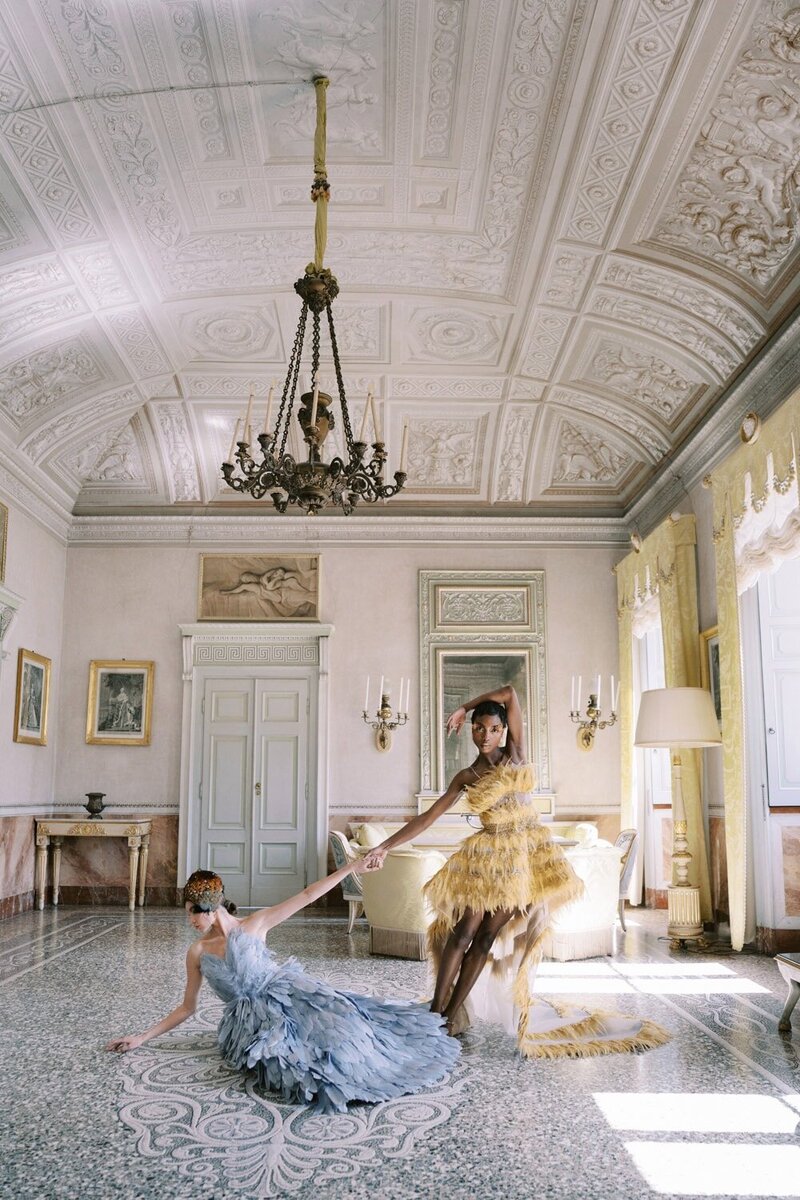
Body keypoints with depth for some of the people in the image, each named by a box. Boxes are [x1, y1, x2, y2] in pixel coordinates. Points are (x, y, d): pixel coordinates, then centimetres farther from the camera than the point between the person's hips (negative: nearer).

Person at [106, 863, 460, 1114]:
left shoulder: (255, 924, -1)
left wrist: (350, 868, -11)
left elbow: (306, 896, -5)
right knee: (285, 1057, -28)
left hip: (286, 995, -1)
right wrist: (142, 1037, 7)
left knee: (333, 1021, -25)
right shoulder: (197, 952, 5)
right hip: (251, 1019, 1)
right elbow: (186, 1008, 13)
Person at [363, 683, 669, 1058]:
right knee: (464, 931, -8)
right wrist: (385, 846, -3)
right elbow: (427, 817, 3)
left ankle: (451, 1013, 6)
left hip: (527, 853, 0)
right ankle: (435, 1011, -2)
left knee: (488, 936, 1)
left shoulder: (515, 754, 4)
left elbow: (509, 693, -2)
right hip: (487, 855, 0)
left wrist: (463, 707, 6)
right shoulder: (465, 777, 5)